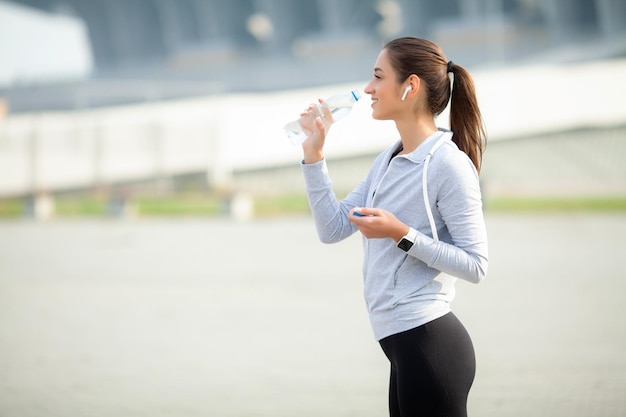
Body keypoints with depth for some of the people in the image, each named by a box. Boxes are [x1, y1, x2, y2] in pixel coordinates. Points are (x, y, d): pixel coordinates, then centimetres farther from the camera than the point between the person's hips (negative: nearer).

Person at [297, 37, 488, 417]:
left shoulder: (450, 164, -13)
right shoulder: (388, 161, 14)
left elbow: (475, 266, -14)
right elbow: (333, 229, 14)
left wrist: (401, 234, -20)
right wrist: (313, 153, 9)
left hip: (430, 345, -9)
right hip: (405, 343, 9)